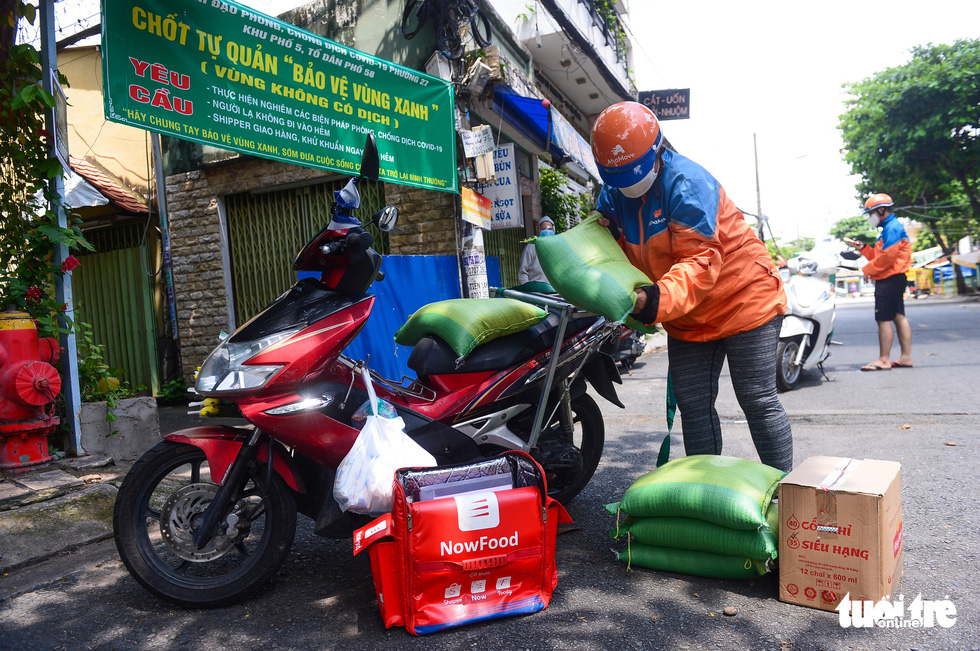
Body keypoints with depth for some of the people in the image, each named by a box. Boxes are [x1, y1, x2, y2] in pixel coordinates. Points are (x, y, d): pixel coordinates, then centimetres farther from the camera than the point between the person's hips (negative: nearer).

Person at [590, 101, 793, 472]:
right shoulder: (612, 195, 0)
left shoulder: (686, 183, -23)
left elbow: (700, 262, -31)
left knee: (757, 401, -2)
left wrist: (656, 300, -45)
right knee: (693, 405, 8)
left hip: (743, 299, -7)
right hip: (686, 318, 7)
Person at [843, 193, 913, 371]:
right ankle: (906, 357, 15)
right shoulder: (889, 228, 20)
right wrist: (862, 247, 9)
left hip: (889, 280, -11)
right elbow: (878, 255, 19)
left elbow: (886, 258, -21)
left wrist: (865, 270, -14)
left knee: (884, 319, -9)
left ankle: (884, 360, -7)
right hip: (895, 278, 11)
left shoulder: (893, 228, -13)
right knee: (898, 316, 11)